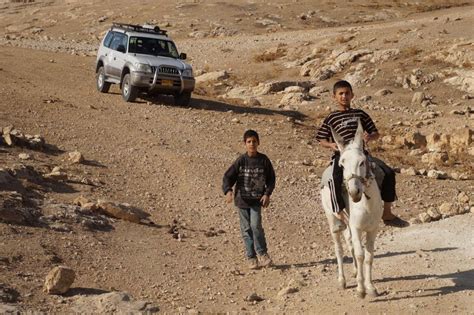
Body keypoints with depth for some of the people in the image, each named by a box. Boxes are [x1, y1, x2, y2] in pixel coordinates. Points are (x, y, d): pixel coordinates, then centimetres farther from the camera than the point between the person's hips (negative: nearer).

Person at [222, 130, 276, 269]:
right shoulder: (241, 161, -5)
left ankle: (262, 253, 5)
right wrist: (228, 190, -26)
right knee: (246, 229, 5)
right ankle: (251, 258, 15)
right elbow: (228, 177, -9)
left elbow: (271, 178, 7)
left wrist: (267, 194, -5)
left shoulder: (264, 160, -2)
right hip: (242, 199, 1)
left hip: (257, 200, -1)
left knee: (256, 225, -15)